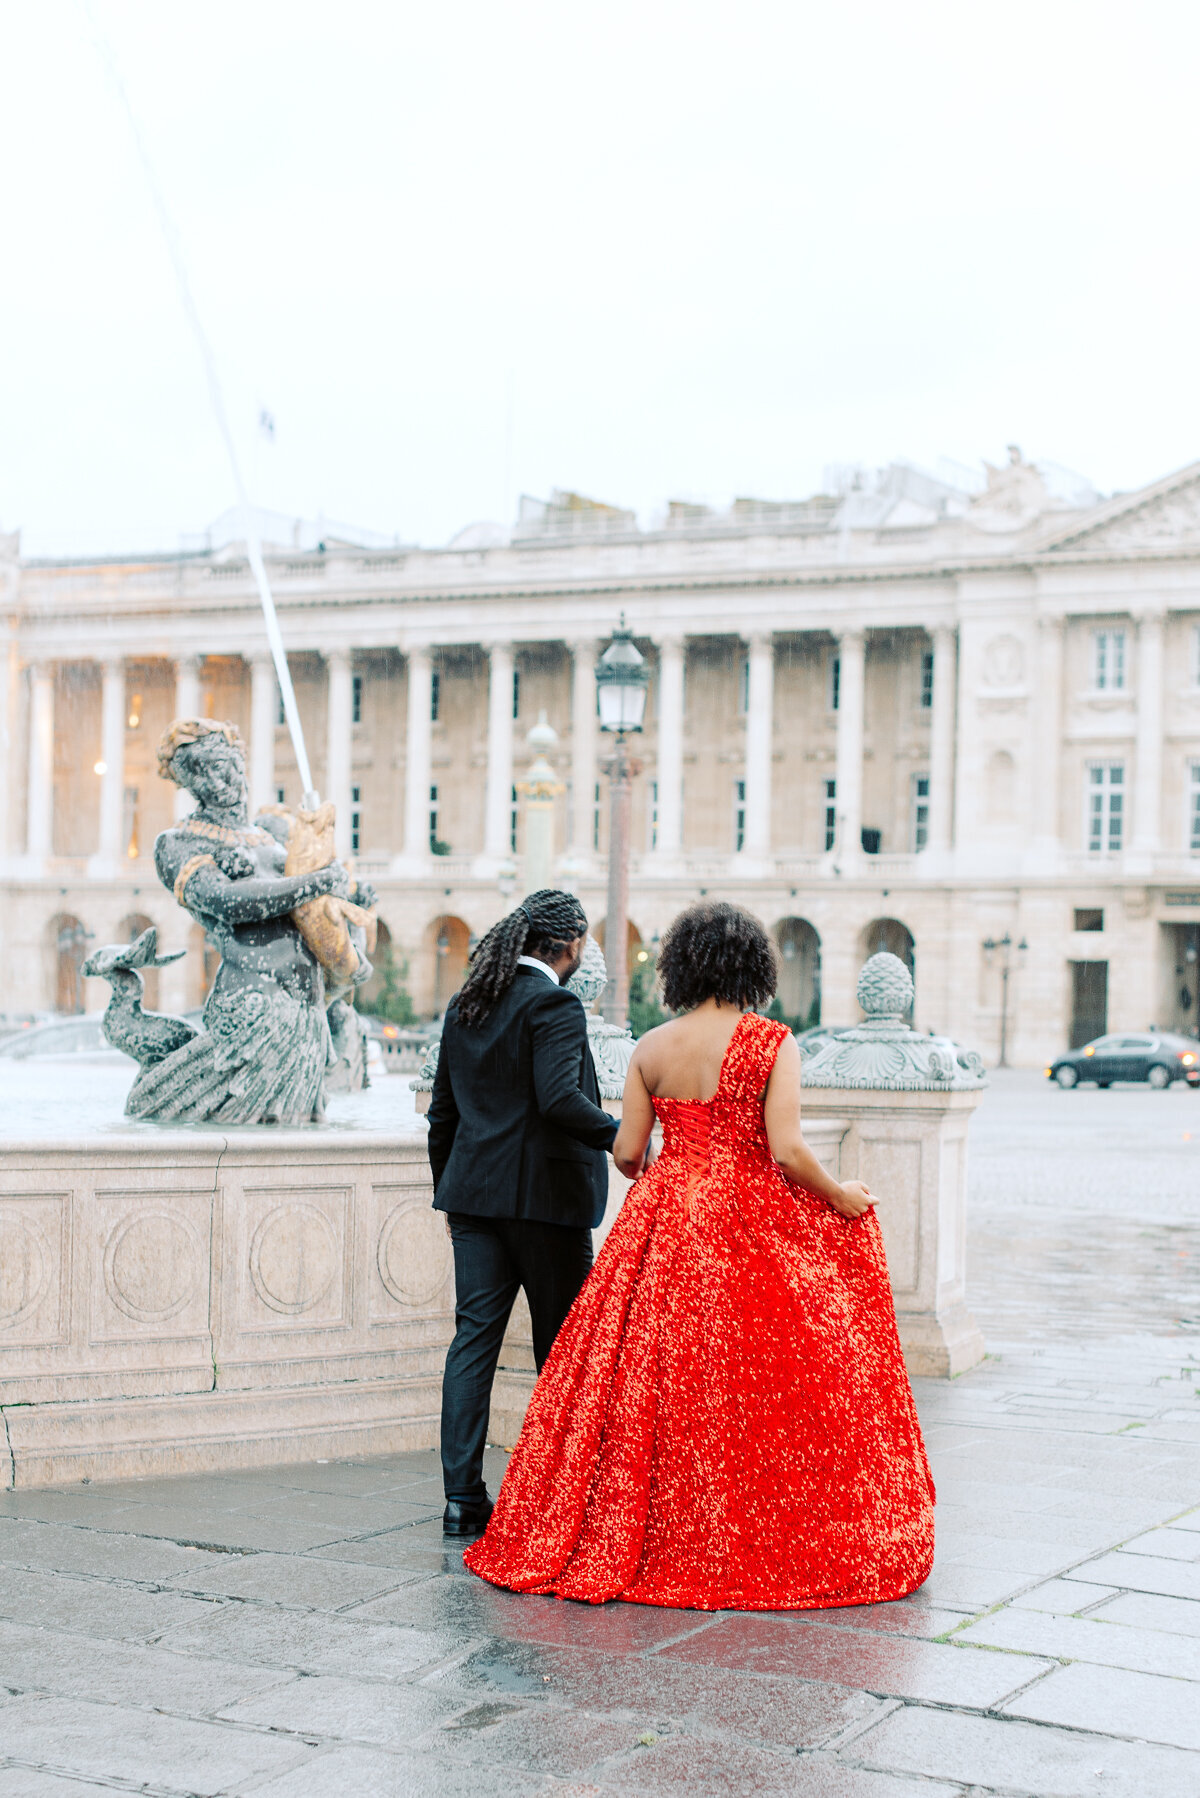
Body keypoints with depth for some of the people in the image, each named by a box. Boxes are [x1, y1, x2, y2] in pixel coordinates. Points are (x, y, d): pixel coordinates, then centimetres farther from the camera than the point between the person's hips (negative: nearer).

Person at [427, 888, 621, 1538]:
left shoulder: (466, 1005, 12)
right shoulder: (554, 1005, -11)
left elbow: (442, 1109, 17)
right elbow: (559, 1099, -23)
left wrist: (448, 1188, 25)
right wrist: (625, 1135, -12)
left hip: (474, 1192, 7)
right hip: (545, 1193, -6)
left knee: (473, 1337, 3)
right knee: (561, 1345, 6)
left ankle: (463, 1496, 0)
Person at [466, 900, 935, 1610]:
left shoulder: (651, 1049, 1)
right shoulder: (774, 1043, -8)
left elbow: (626, 1154, 3)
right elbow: (788, 1150, -15)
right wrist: (839, 1197, 2)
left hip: (666, 1224, 3)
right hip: (757, 1226, -3)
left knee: (651, 1382, 9)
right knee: (759, 1387, 4)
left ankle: (628, 1536, 15)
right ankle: (770, 1546, 8)